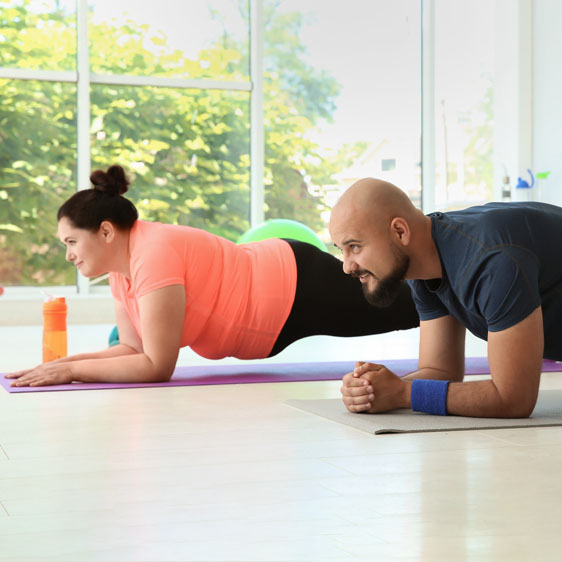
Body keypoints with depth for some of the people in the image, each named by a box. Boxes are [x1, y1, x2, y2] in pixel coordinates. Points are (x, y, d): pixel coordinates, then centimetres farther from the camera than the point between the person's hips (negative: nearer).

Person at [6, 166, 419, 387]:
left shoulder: (155, 254, -32)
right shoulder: (122, 264, -3)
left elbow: (157, 365, -33)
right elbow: (134, 348, 1)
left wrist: (73, 371, -31)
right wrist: (65, 362, -12)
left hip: (300, 286, -7)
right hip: (277, 274, 7)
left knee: (404, 310, 9)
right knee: (398, 309, 26)